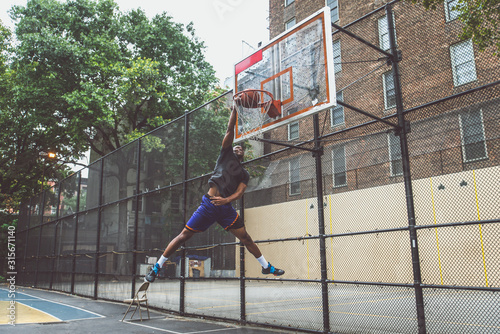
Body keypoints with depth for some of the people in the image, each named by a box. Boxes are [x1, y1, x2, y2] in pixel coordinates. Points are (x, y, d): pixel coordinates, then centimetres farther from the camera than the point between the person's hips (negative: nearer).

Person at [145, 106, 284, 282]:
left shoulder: (244, 174, 18)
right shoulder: (226, 154, 12)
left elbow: (239, 192, 2)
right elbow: (230, 130, 4)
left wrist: (227, 199, -18)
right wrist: (235, 108, 1)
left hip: (226, 207, 3)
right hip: (209, 204, -3)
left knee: (246, 238, 5)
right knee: (184, 235, -3)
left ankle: (267, 267, 19)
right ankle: (156, 267, 9)